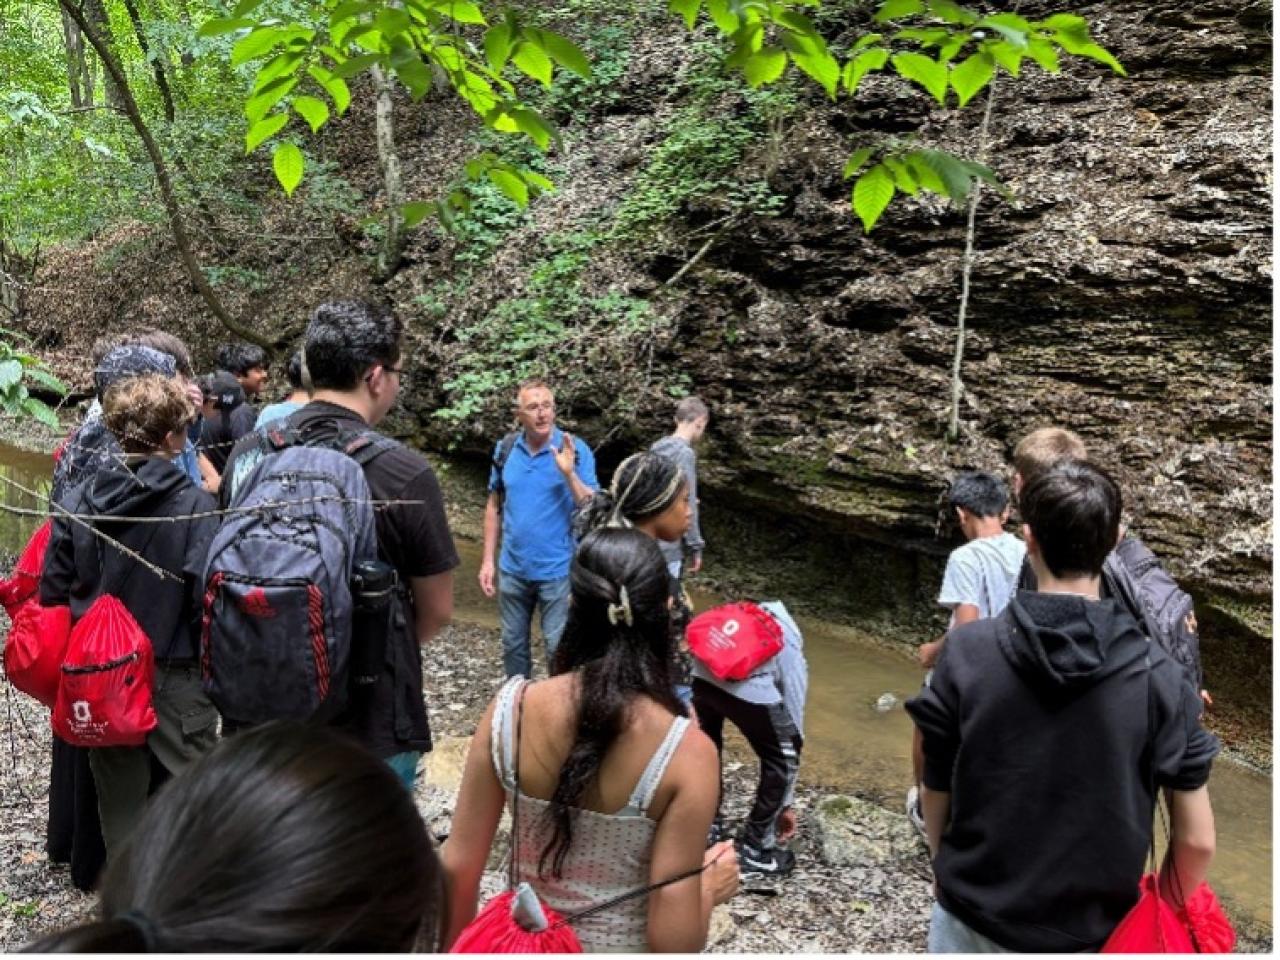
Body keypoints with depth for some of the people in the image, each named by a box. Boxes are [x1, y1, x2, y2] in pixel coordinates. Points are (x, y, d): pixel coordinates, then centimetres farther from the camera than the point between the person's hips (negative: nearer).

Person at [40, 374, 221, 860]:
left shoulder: (78, 500, -1)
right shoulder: (193, 504, -15)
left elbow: (53, 592, 2)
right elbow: (207, 599, -19)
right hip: (174, 679, -5)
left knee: (119, 802, 18)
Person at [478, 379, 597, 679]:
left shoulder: (576, 450, -11)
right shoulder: (505, 448, -1)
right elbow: (494, 507, 7)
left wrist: (568, 473, -26)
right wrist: (488, 560, 6)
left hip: (558, 570, -3)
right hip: (512, 569, 4)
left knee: (559, 648, 4)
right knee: (513, 645, 17)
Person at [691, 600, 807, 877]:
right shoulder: (792, 657, 30)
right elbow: (793, 736, 32)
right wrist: (786, 804, 40)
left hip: (703, 669, 4)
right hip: (749, 684, -4)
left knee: (707, 743, 33)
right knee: (780, 759, 21)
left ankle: (707, 824, 45)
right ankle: (755, 850, 30)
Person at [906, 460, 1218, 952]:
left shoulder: (965, 651, -16)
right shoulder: (1156, 675, -15)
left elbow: (936, 794, -7)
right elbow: (1196, 840, -11)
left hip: (974, 917, 0)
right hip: (1093, 929, 1)